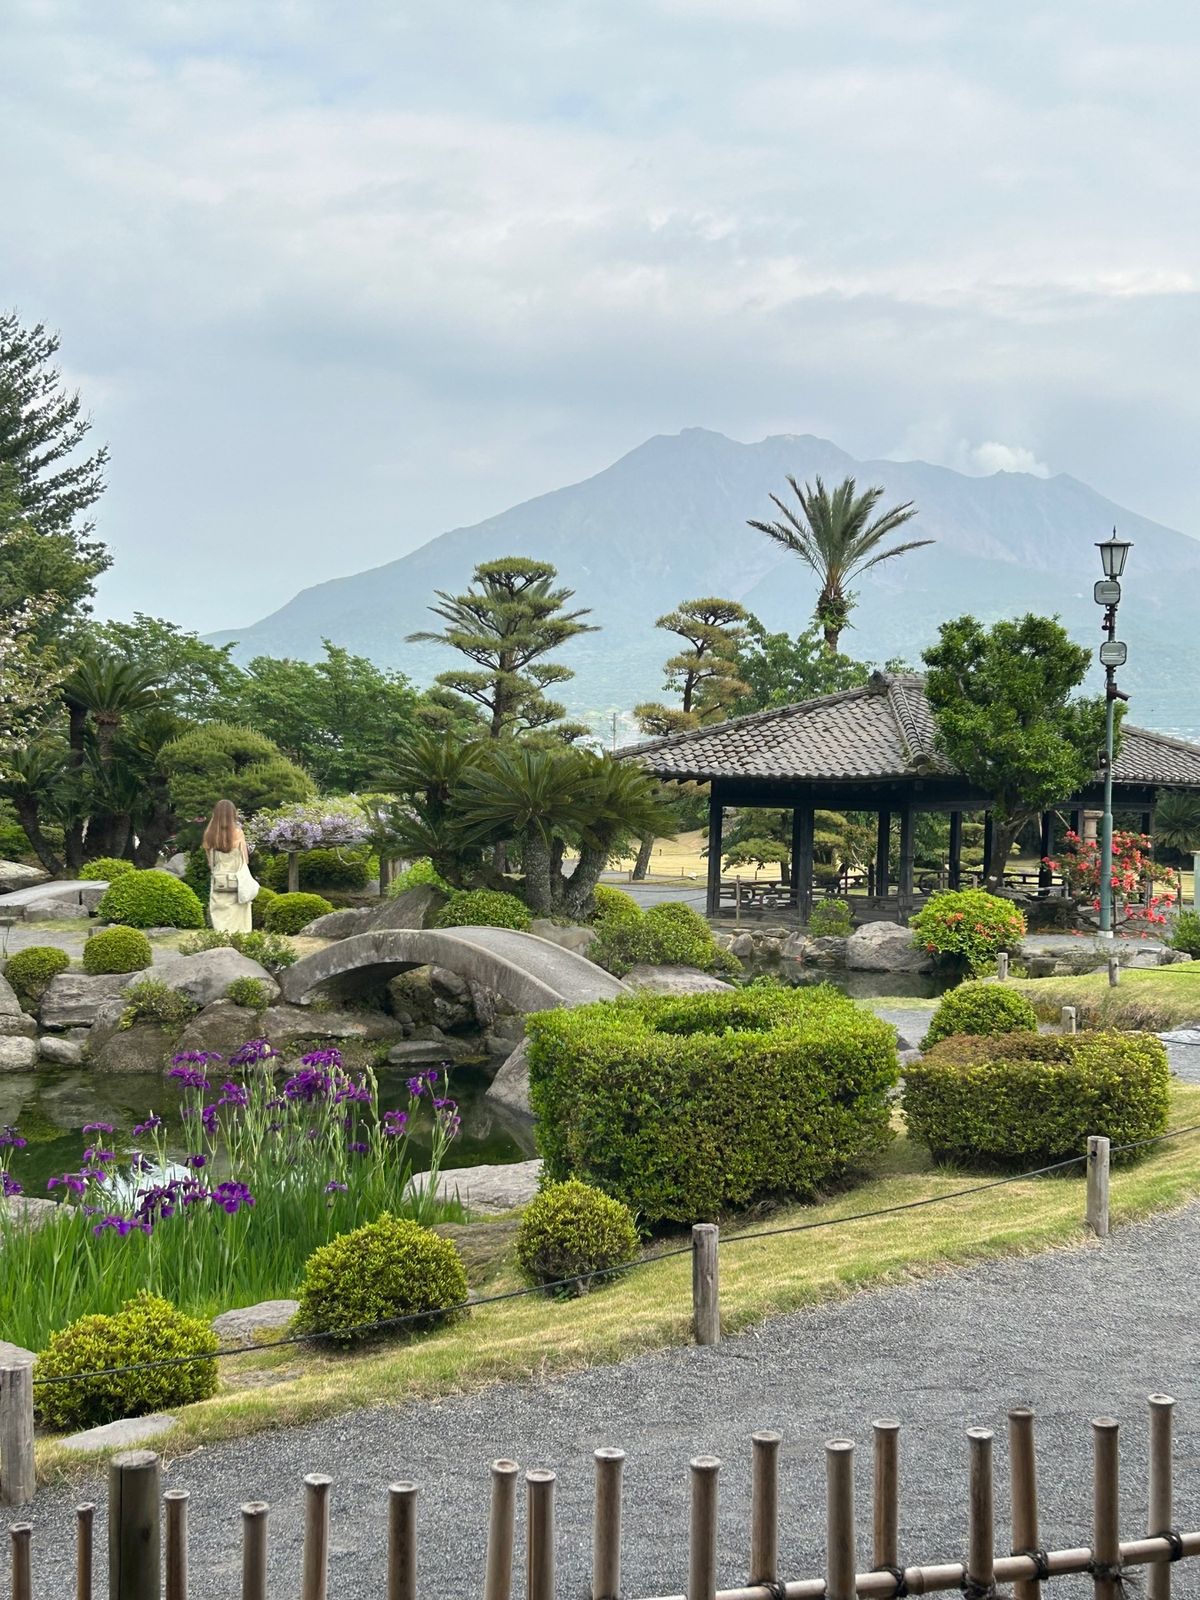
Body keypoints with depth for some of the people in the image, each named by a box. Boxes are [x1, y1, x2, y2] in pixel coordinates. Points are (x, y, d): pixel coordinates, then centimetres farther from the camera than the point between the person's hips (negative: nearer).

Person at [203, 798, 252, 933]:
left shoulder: (209, 835, -1)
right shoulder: (237, 833, -9)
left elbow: (210, 862, 6)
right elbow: (246, 860, -1)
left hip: (217, 885, 2)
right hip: (237, 885, -2)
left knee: (220, 925, 6)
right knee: (238, 928, 2)